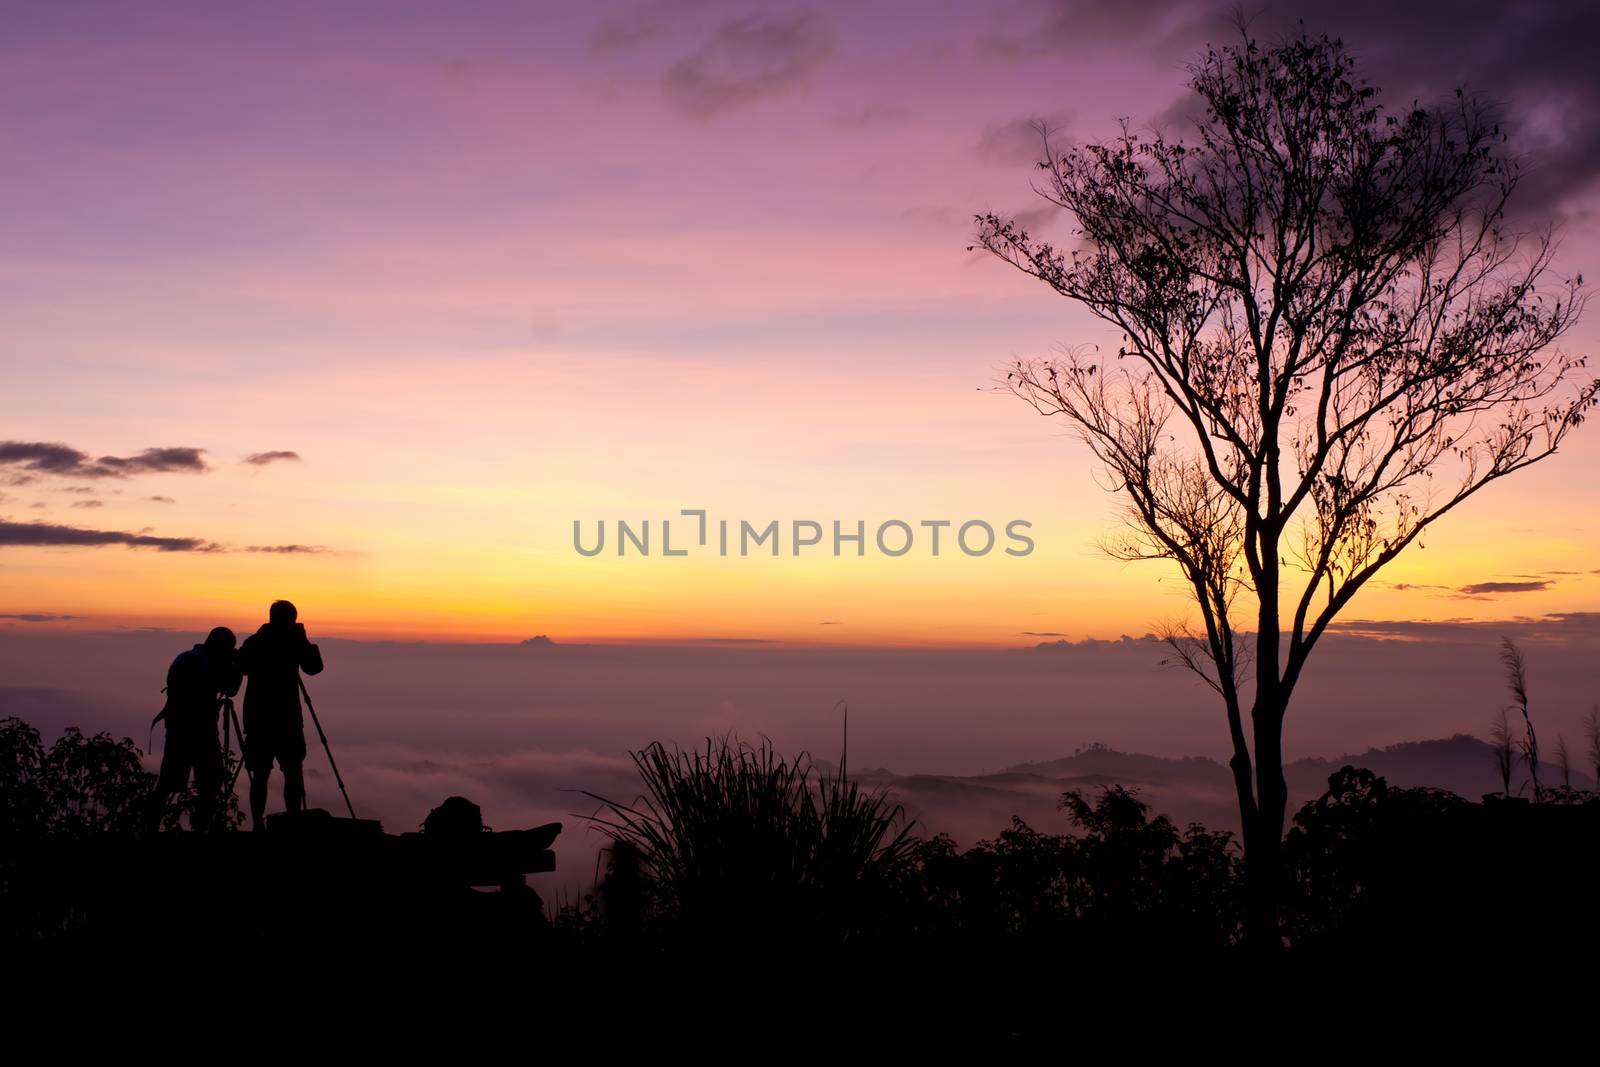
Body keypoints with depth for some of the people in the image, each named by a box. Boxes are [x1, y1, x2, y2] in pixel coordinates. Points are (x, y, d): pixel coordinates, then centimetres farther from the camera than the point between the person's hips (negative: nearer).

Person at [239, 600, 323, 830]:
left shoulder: (253, 642, 5)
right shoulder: (293, 642, -6)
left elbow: (240, 667, 19)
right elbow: (314, 666, 2)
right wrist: (304, 639, 9)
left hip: (257, 719, 4)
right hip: (287, 719, -3)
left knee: (260, 775, 7)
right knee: (292, 773, 2)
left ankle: (257, 825, 3)